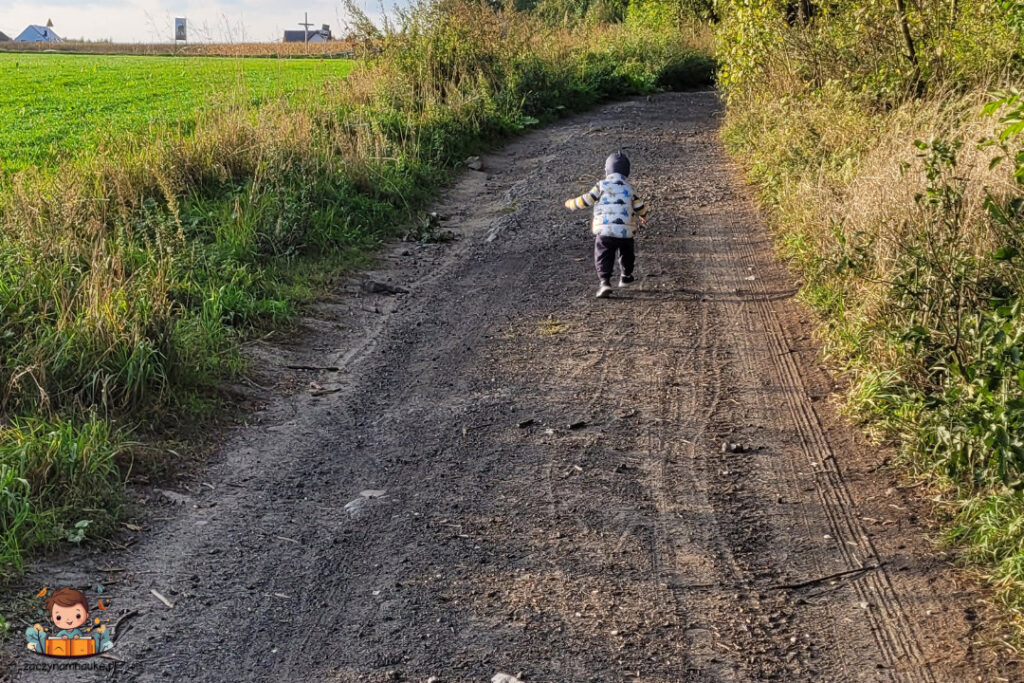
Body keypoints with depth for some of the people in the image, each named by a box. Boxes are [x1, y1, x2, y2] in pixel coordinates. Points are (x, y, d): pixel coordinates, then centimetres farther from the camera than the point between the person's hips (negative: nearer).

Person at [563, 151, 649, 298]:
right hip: (625, 231, 3)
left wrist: (571, 204, 18)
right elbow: (639, 206, 18)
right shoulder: (629, 188, 9)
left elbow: (586, 200, -1)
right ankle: (625, 276, 42)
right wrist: (643, 217, 40)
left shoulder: (601, 186, -1)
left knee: (603, 257, 1)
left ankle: (604, 282, -18)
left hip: (604, 230, -3)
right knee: (627, 253, 27)